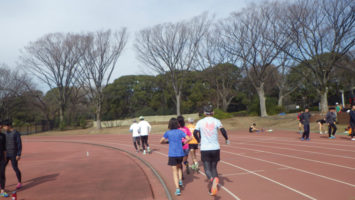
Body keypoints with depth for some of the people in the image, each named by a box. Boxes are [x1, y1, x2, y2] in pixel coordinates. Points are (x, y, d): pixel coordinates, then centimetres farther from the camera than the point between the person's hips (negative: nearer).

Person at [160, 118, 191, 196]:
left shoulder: (168, 133, -1)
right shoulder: (180, 131, 0)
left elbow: (161, 141, 1)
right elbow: (188, 139, -6)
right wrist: (183, 143, 12)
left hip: (172, 154, -1)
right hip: (180, 153, 2)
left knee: (175, 171, 2)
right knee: (179, 167, 29)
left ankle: (178, 189, -6)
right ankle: (180, 181, 14)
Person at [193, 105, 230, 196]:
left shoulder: (200, 122, 3)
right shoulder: (216, 121, 0)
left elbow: (195, 133, -2)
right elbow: (223, 130, -13)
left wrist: (199, 141, 16)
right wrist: (226, 139, 3)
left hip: (204, 149, -1)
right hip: (215, 148, 1)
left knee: (207, 169, 2)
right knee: (214, 168, 15)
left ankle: (212, 179, -30)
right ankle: (213, 189, 6)